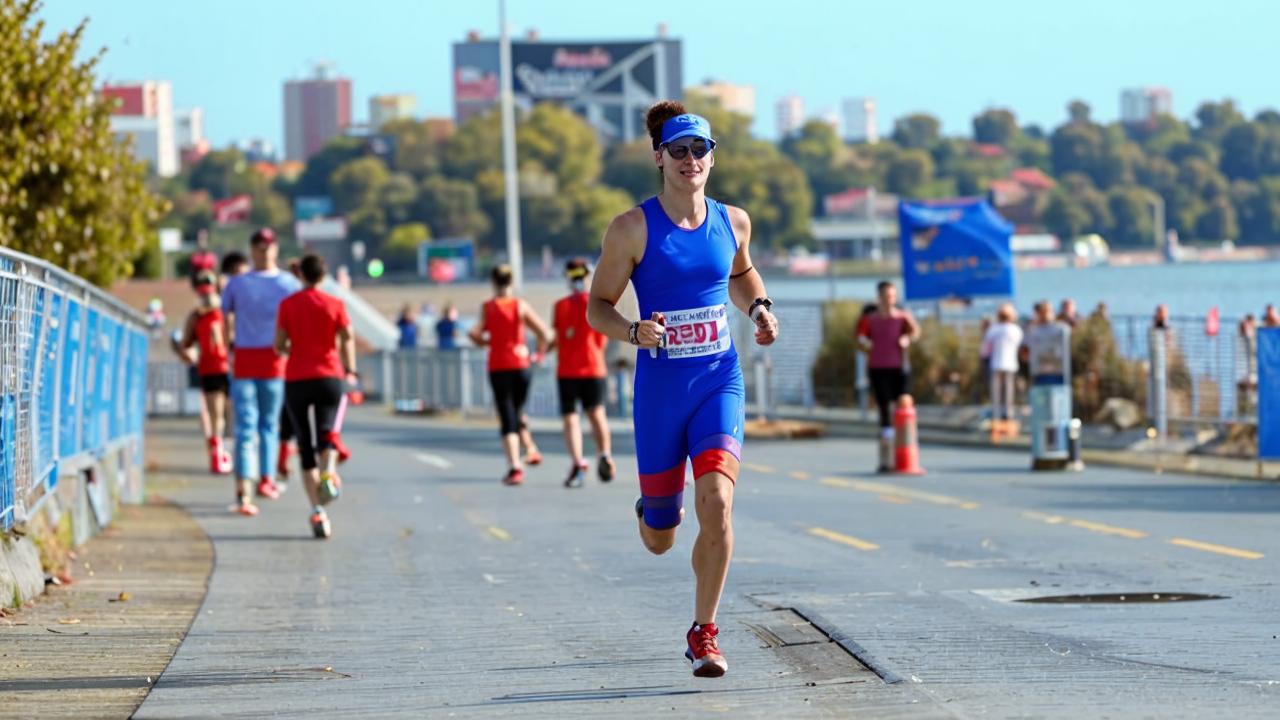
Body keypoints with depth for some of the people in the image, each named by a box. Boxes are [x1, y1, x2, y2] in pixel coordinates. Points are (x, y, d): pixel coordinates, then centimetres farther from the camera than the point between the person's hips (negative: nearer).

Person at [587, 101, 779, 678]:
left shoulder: (732, 222, 4)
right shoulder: (633, 229, -7)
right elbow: (598, 306, -2)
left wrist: (758, 308, 6)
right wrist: (633, 331, -22)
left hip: (720, 382, 1)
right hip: (660, 387, -1)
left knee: (717, 501, -21)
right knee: (659, 542, 9)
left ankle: (703, 632, -5)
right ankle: (651, 510, 50)